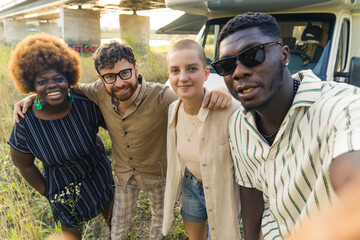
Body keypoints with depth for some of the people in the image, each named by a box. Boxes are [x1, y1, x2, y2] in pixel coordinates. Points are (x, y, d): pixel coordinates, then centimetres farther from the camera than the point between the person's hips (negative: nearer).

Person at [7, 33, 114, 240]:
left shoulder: (86, 105, -26)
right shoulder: (25, 126, -26)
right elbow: (23, 164, -10)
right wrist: (46, 192, -4)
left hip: (98, 171, 2)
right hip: (63, 185, -1)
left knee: (108, 207, 27)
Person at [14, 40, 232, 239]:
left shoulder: (160, 97, -35)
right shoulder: (101, 92, -23)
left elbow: (196, 99, -41)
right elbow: (70, 89, -5)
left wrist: (217, 92, -63)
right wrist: (31, 97, -16)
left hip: (158, 174, -2)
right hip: (124, 173, 2)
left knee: (160, 213, 30)